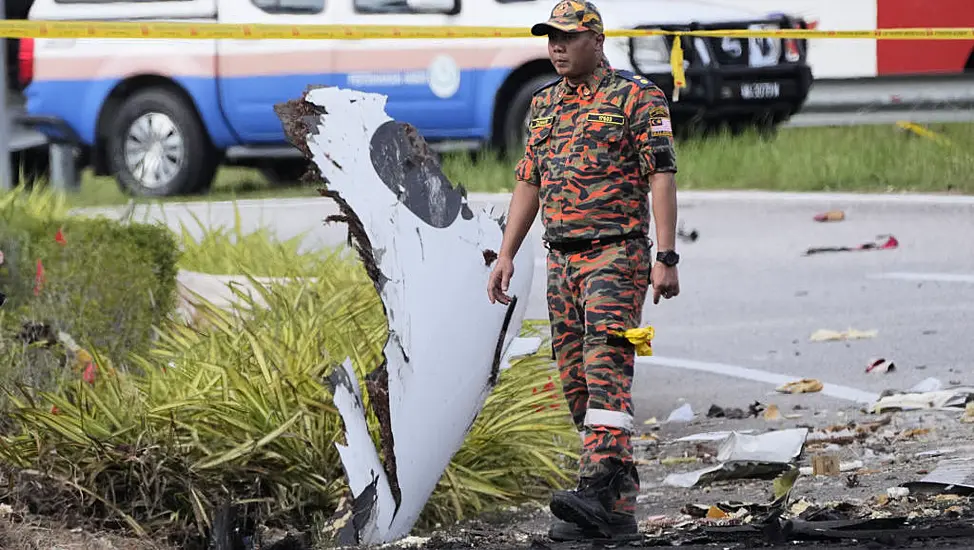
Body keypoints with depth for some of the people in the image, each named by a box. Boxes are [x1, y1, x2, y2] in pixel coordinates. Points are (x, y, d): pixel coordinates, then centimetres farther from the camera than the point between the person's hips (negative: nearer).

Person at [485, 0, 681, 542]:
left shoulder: (637, 97, -4)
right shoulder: (545, 104, 17)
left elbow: (662, 178, -9)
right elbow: (528, 183, 21)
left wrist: (667, 258, -17)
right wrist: (506, 255, 13)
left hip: (616, 255, -7)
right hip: (562, 259, 7)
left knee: (606, 368, -20)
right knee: (576, 380, 3)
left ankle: (600, 490, -31)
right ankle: (620, 509, 6)